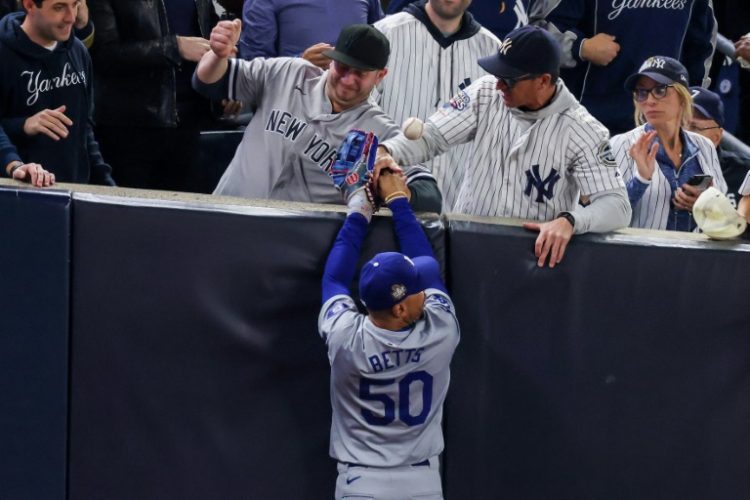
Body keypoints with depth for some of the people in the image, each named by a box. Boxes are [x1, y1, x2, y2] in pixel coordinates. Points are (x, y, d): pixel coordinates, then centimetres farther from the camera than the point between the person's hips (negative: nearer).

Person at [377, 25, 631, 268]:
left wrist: (569, 222, -36)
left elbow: (617, 205, -15)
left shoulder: (581, 131, -11)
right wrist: (386, 152, -21)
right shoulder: (486, 94, 0)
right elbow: (431, 135, 0)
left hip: (536, 251, -2)